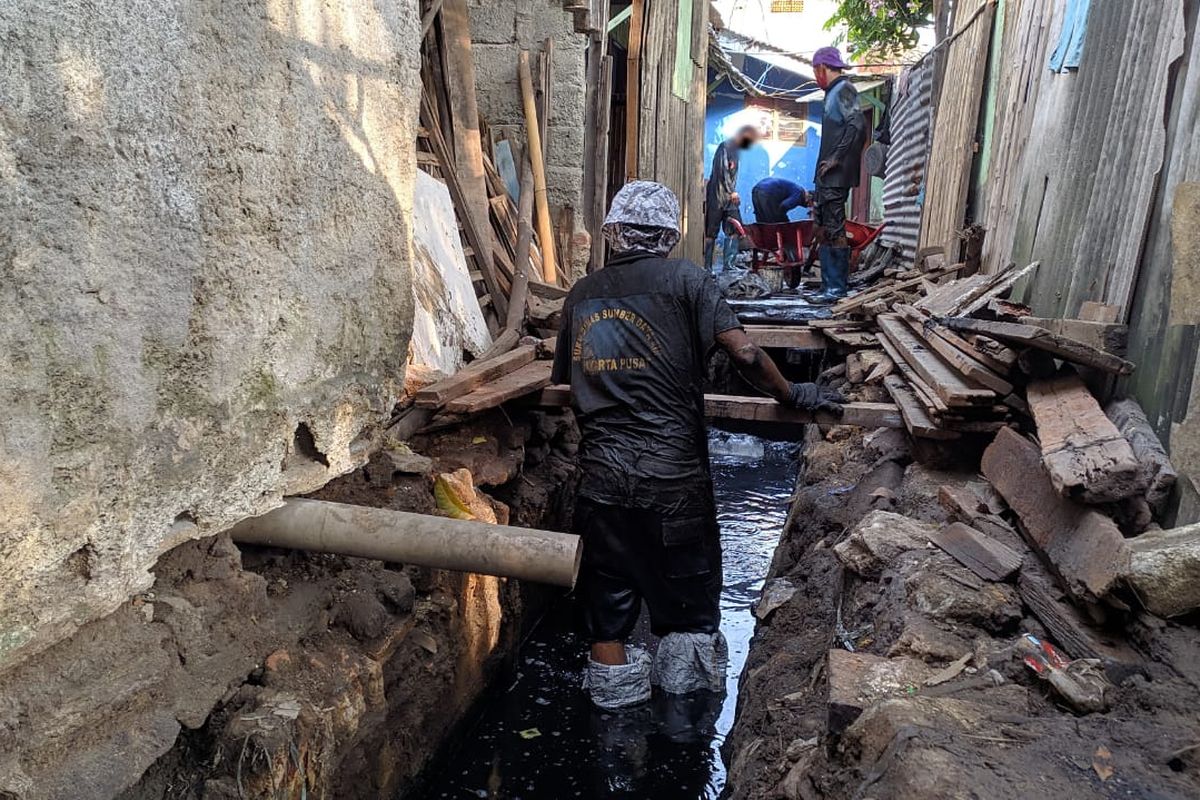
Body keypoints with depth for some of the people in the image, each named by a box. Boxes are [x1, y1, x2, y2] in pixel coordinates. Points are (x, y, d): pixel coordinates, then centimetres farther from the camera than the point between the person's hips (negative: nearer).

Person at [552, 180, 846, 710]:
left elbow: (565, 377, 16)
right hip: (673, 471, -2)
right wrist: (792, 395, 3)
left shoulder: (581, 294, 8)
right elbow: (745, 354, -12)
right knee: (687, 579, 16)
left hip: (601, 472, 3)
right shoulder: (686, 280, -3)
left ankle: (613, 682, 29)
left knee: (607, 580, 16)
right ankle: (686, 675, 30)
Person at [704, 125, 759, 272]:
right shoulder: (725, 147, -11)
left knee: (734, 230, 0)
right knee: (711, 232, -2)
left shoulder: (736, 149, 17)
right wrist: (732, 191, -21)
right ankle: (707, 267, 3)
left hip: (730, 197, 9)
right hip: (717, 196, -9)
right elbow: (722, 170, -19)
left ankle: (728, 264, 0)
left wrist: (733, 192, 16)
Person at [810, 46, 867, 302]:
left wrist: (836, 158, -21)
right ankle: (830, 286, 16)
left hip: (836, 177, -10)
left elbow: (858, 125, -21)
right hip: (827, 177, 10)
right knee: (825, 230, 11)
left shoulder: (844, 89, -7)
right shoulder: (833, 92, 21)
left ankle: (836, 288, -9)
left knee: (833, 230, -11)